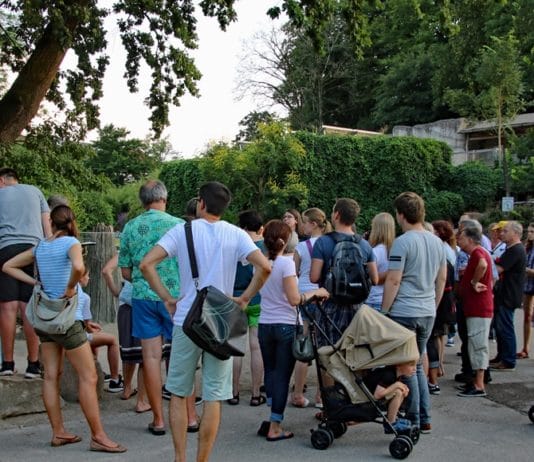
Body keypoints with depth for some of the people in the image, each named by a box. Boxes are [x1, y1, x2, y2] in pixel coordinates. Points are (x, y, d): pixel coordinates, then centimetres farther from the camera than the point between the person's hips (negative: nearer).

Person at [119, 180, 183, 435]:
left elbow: (125, 272, 8)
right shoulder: (178, 225, -5)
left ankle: (158, 419, 10)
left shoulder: (130, 227, 4)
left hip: (143, 296, 2)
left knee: (151, 356, 5)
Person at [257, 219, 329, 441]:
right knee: (283, 375, 1)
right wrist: (315, 293, -2)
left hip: (265, 325, 5)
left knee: (270, 371, 19)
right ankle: (275, 427, 3)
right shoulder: (286, 263, -14)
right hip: (286, 325, -5)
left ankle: (274, 417, 18)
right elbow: (294, 299, -17)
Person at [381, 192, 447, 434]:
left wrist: (384, 311, -7)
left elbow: (393, 281, -15)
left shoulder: (402, 243, -13)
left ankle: (414, 421, 6)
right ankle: (425, 420, 17)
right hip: (428, 313, 7)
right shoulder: (437, 242, 10)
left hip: (404, 312, -7)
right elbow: (442, 279, 15)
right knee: (417, 365, 16)